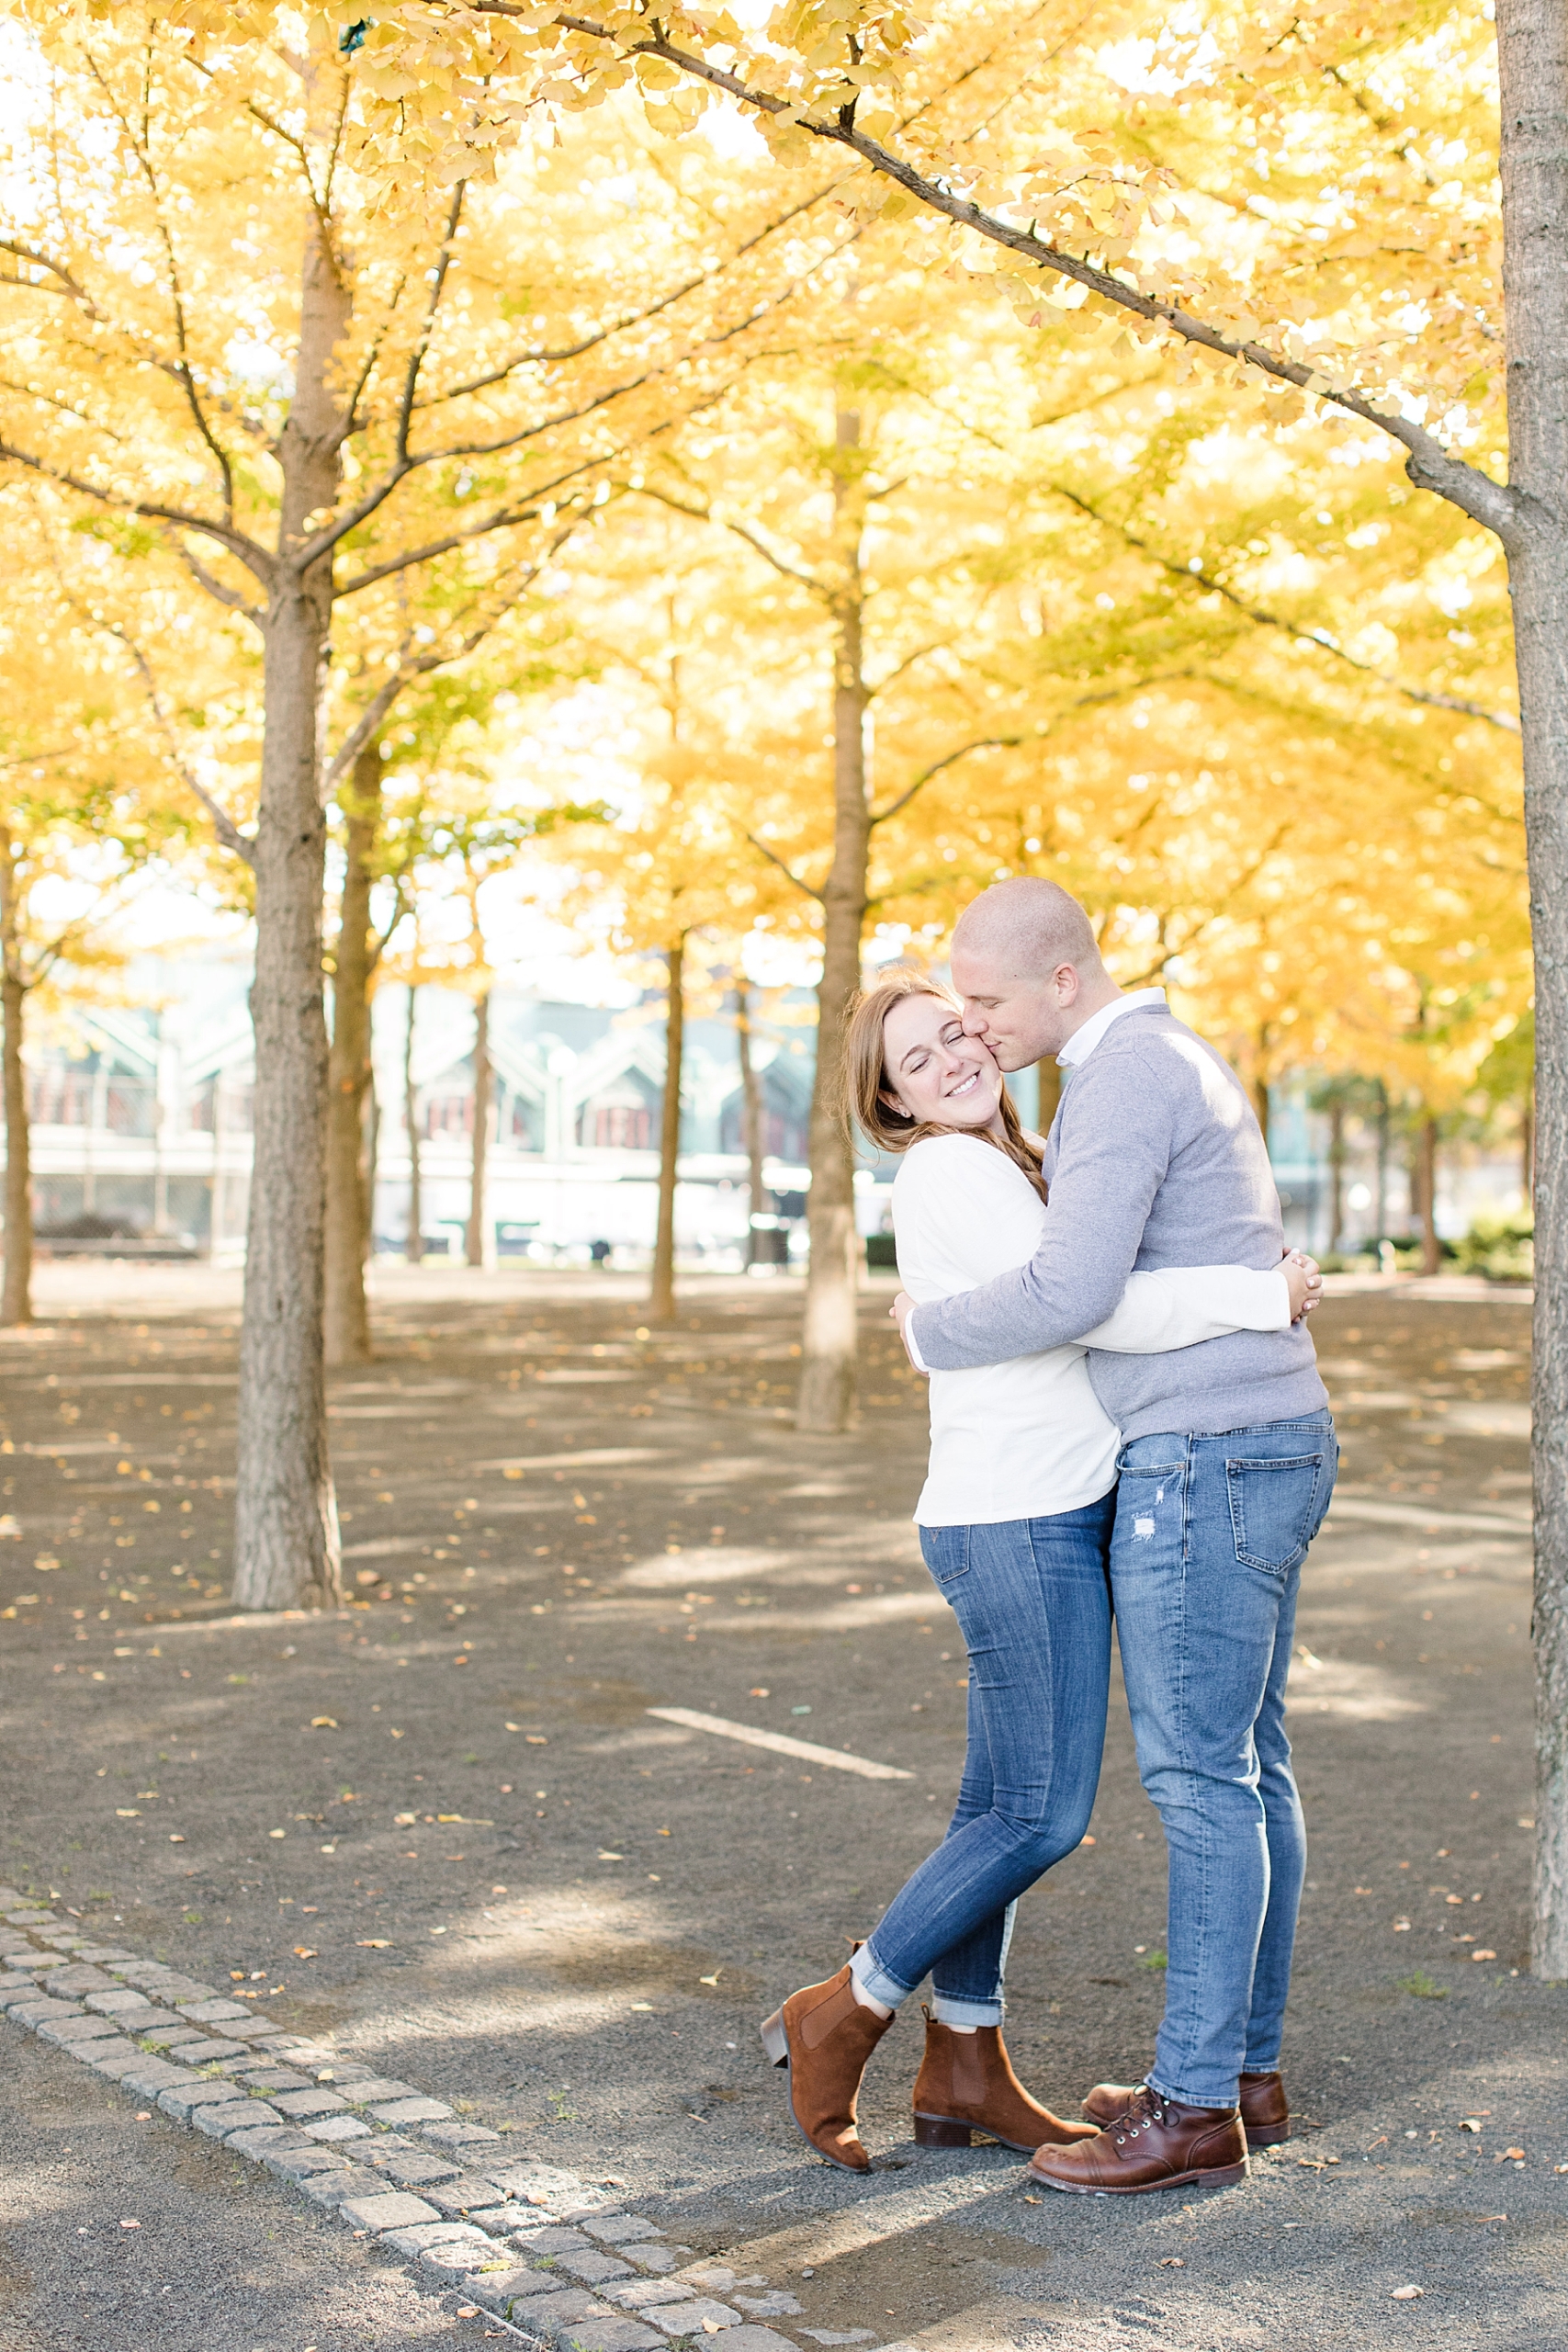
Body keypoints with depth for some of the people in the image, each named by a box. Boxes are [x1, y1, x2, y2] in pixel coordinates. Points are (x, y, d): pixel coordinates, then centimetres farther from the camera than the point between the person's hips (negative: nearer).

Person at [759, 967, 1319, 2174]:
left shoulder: (1014, 1167, 17)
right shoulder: (946, 1174, -13)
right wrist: (1262, 1296, -18)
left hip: (1059, 1518, 9)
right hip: (1015, 1525, -9)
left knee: (1005, 1806, 12)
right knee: (1042, 1815, -5)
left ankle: (964, 2070, 21)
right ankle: (843, 2016, 8)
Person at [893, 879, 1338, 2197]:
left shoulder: (1122, 1079, -16)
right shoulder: (1187, 1064, 17)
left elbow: (1071, 1291, -24)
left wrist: (934, 1334, -6)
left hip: (1205, 1463, -10)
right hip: (1270, 1447, 10)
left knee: (1199, 1777, -5)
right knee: (1245, 1768, 13)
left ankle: (1195, 2106, 2)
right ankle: (1245, 2067, 21)